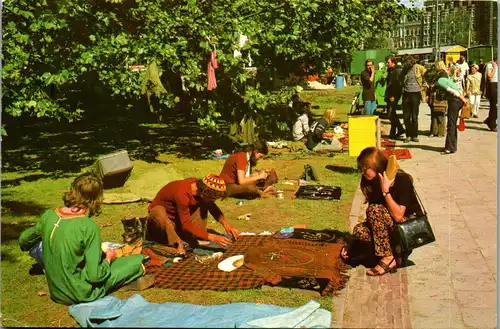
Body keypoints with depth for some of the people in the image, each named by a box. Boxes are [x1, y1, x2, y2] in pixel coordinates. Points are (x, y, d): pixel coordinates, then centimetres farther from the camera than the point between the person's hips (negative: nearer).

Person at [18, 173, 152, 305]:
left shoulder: (48, 215, -7)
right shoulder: (89, 227, -24)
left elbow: (23, 241, 10)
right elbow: (94, 275, -23)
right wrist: (108, 259, -3)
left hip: (55, 291, 7)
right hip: (80, 294, -7)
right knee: (137, 260, 1)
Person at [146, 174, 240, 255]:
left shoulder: (200, 186, -15)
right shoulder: (182, 194, -36)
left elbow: (212, 207, 0)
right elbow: (186, 224, -34)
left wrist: (226, 224, -15)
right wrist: (212, 238, -39)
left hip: (177, 217, 7)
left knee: (203, 204, -11)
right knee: (158, 211, -41)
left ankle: (195, 239, -17)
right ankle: (178, 243, -27)